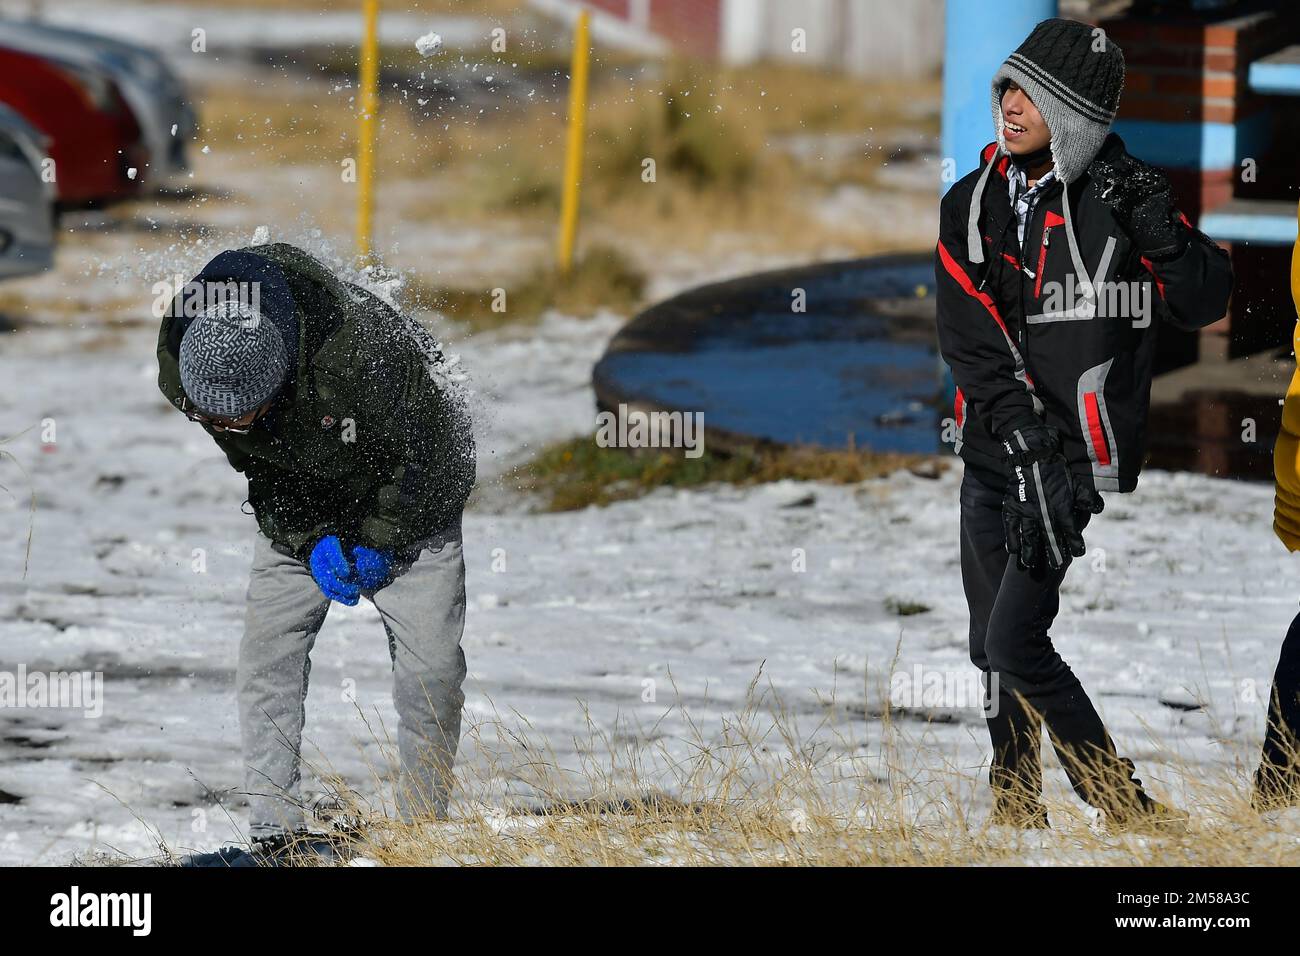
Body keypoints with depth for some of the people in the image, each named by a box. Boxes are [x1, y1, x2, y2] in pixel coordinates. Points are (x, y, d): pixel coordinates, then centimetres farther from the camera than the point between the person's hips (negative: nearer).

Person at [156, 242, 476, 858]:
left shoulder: (361, 346, -40)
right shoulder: (181, 369, -27)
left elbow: (423, 448, -21)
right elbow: (255, 464, -8)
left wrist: (377, 542, -17)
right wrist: (311, 542, -17)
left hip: (406, 504, -3)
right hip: (297, 513, 3)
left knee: (430, 666, -9)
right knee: (267, 652, -11)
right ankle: (274, 829, -9)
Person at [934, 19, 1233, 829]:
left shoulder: (1119, 197, -5)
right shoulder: (971, 205, 4)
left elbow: (1206, 303, -7)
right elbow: (971, 341, -4)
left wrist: (1155, 223, -23)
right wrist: (1025, 439, -16)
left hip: (1075, 459, -5)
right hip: (990, 458, 5)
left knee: (1016, 643, -14)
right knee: (992, 647, 11)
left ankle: (1126, 807, -4)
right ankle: (1016, 808, 29)